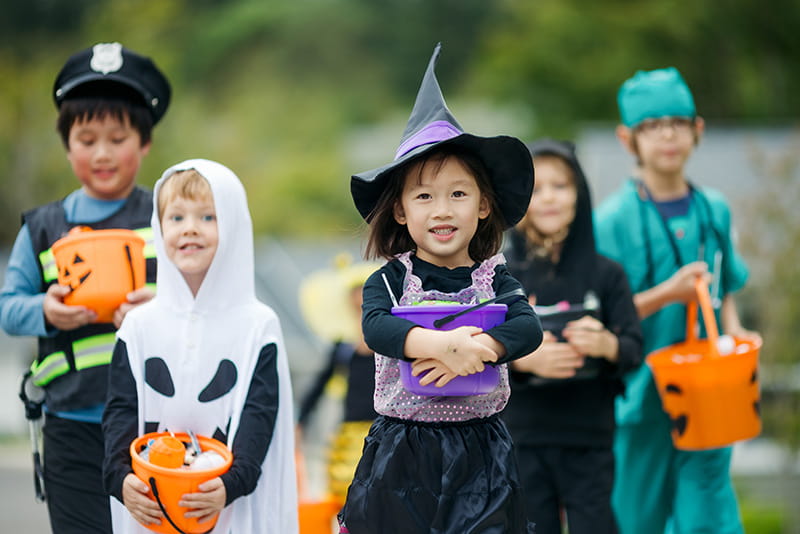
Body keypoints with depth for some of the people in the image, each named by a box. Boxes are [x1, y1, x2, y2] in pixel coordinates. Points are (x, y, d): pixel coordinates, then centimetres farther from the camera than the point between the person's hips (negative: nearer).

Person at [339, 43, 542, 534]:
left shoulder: (495, 279, 4)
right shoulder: (390, 280, -1)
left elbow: (529, 328, -14)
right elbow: (376, 327, -21)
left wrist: (474, 349, -31)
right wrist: (442, 343, -37)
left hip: (479, 452, 1)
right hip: (402, 454, -1)